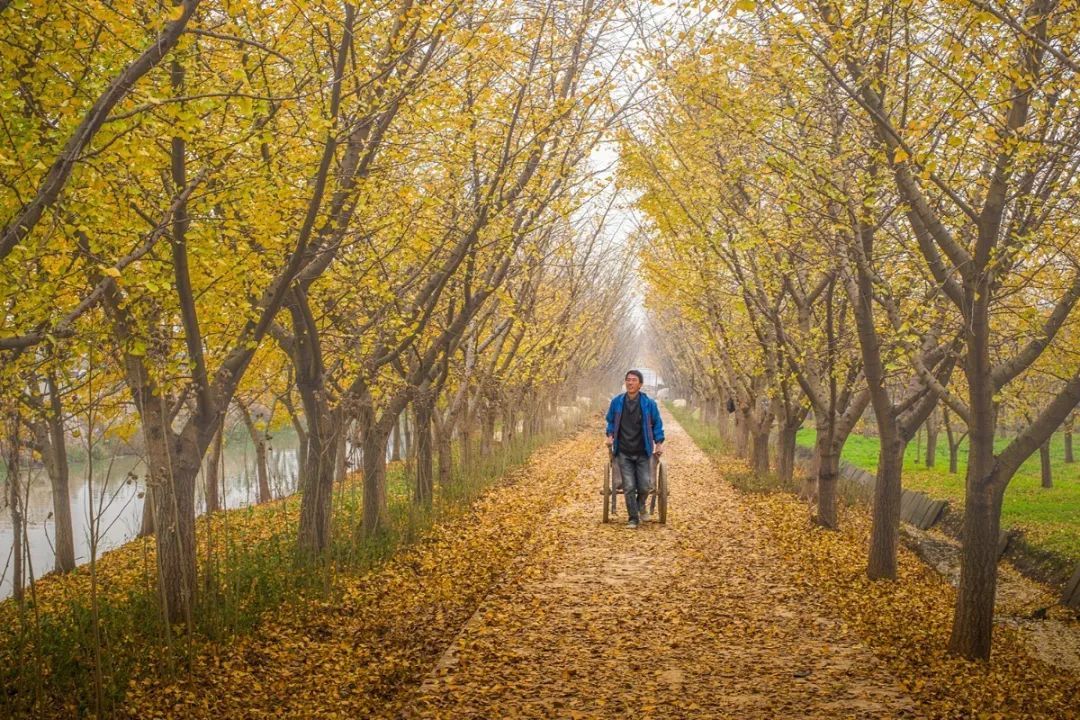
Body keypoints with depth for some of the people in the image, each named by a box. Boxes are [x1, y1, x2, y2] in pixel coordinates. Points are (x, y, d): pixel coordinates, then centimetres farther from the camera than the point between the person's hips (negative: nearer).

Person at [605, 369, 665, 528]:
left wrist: (659, 443, -3)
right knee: (629, 488, -1)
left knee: (644, 486, -2)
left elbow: (657, 424, 5)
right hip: (624, 453, 1)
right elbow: (611, 421, 14)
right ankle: (633, 519, 13)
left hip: (643, 453, -1)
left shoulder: (649, 403, -5)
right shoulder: (617, 402, -1)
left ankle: (641, 505, 32)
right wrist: (610, 435, -2)